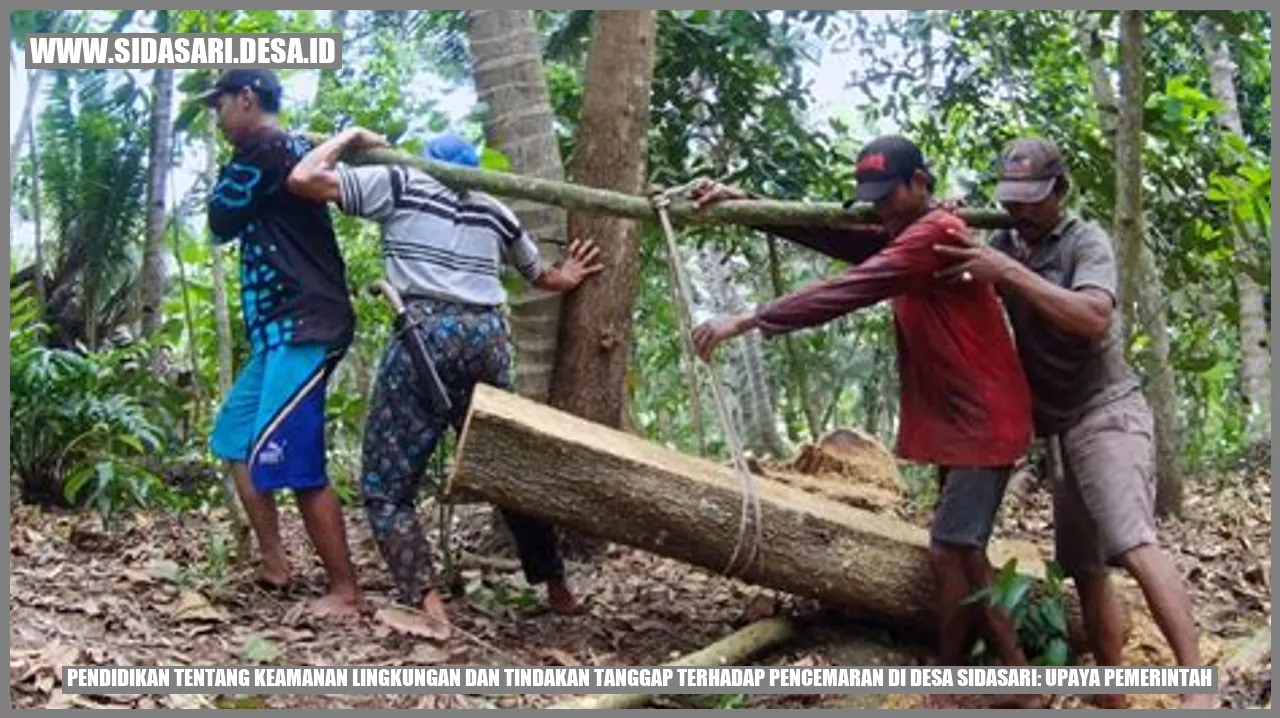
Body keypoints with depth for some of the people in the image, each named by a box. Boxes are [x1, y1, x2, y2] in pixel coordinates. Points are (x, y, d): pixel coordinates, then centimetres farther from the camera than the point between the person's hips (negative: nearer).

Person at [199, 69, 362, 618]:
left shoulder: (263, 150, -11)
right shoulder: (292, 150, 19)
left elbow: (221, 222, -3)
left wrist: (224, 177, 13)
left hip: (303, 329, -11)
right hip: (281, 330, 11)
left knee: (293, 463, -12)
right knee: (237, 440, 18)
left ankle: (345, 592, -6)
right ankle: (273, 564, 20)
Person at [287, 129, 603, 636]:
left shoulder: (399, 182, 11)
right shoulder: (493, 211, 23)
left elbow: (304, 179, 4)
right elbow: (540, 275, 37)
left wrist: (350, 139, 19)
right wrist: (563, 279, 58)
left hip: (427, 332, -4)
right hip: (489, 335, 5)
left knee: (386, 485, -1)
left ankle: (427, 606, -17)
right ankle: (557, 589, 25)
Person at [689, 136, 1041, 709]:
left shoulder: (937, 232, -17)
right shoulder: (905, 237, 15)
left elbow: (847, 291, -25)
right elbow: (825, 234, 3)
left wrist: (749, 320, -28)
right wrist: (743, 204, -8)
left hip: (985, 422, -10)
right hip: (957, 422, 10)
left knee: (948, 553, -7)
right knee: (965, 554, 12)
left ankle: (947, 690, 7)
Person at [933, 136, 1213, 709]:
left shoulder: (1086, 240, -9)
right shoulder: (1005, 243, 10)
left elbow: (1094, 318, -26)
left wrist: (1009, 272, -30)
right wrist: (950, 232, -9)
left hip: (1107, 413, -7)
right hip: (1063, 427, 7)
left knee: (1133, 544, -24)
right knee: (1084, 567, 6)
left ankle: (1199, 689, -27)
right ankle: (1112, 699, 12)